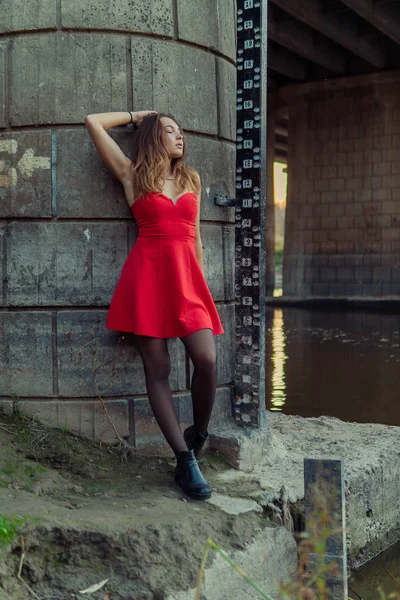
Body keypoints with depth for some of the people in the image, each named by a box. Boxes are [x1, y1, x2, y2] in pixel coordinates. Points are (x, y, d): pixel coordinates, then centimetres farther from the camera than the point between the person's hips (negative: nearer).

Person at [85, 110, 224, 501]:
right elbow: (94, 123, 7)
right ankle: (185, 461, 2)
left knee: (207, 360, -15)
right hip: (147, 274, -3)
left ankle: (198, 434, 12)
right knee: (157, 369, -4)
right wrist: (136, 115, 20)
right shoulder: (132, 175, 9)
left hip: (187, 277, 3)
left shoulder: (191, 179, 20)